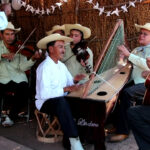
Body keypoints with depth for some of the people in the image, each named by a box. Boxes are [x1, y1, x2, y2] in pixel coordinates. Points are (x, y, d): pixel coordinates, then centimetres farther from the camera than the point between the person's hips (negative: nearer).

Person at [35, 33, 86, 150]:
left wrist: (74, 80, -12)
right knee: (61, 101, -38)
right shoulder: (44, 67, -18)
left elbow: (69, 83, 8)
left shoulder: (62, 65, 10)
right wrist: (65, 89, -30)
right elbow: (44, 94, -27)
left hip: (61, 101, 8)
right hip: (45, 102, -7)